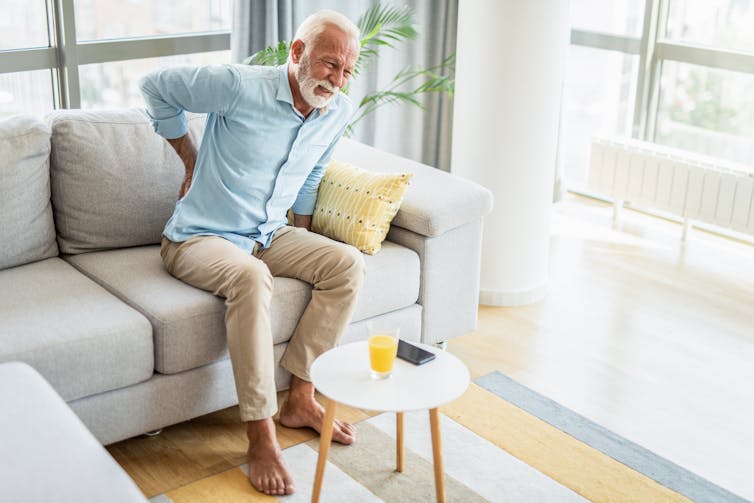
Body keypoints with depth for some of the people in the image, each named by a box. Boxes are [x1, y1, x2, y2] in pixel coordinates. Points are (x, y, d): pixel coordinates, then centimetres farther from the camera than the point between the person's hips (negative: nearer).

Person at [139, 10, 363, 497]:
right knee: (250, 277, -37)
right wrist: (191, 158, 0)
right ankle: (261, 435, -30)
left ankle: (300, 398, -10)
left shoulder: (339, 113, 0)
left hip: (269, 235, 6)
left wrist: (304, 247, 15)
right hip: (199, 238, -6)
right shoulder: (240, 86, -19)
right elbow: (156, 86, -5)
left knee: (348, 263, -17)